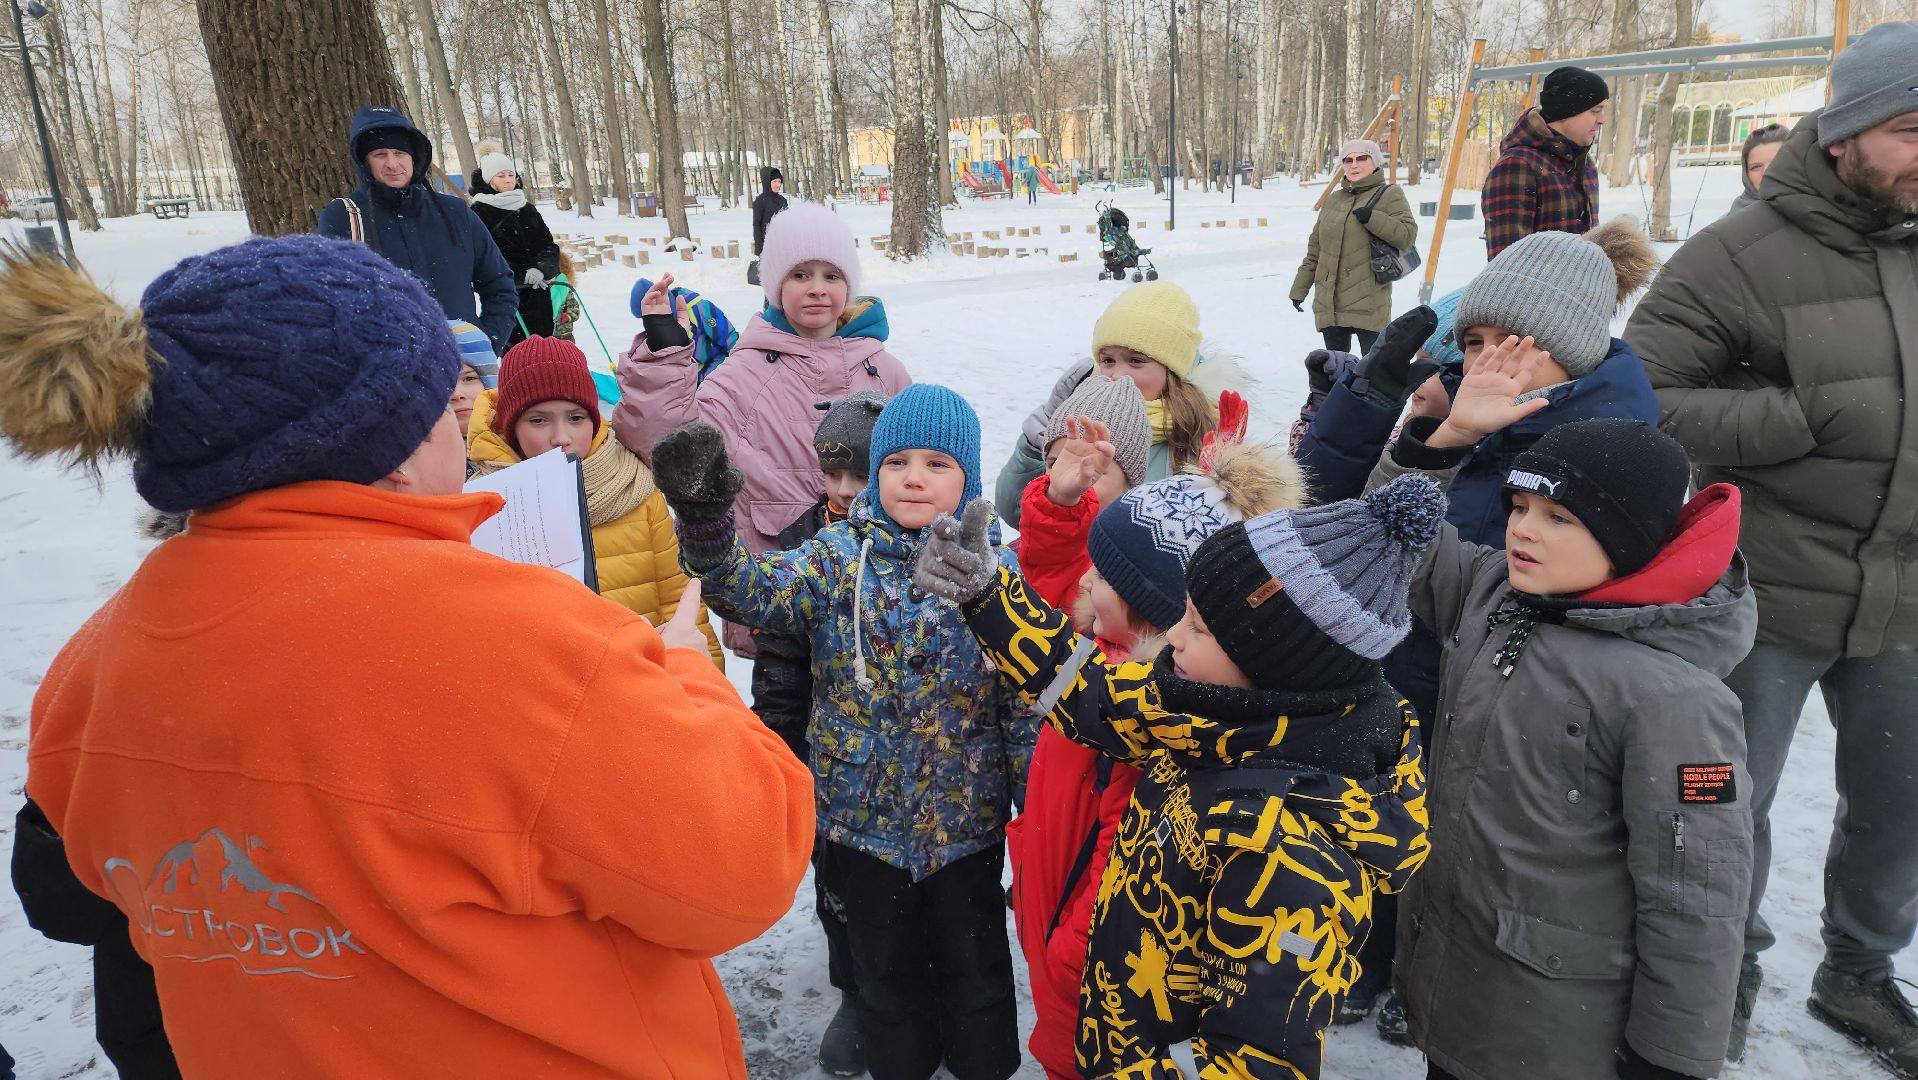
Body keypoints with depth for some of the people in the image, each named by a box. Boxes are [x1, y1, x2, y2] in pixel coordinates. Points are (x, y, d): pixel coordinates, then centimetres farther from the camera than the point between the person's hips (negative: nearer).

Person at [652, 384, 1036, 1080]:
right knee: (886, 972, 21)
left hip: (968, 820, 0)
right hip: (865, 817, 1)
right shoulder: (839, 557, -8)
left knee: (977, 967, 19)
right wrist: (704, 516, -42)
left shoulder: (998, 568, -9)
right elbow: (750, 590, -25)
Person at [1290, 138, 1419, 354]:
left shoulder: (1389, 194, 0)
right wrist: (1299, 288, 17)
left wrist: (1372, 217, -21)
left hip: (1369, 306, -5)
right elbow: (1315, 250, 20)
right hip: (1329, 304, 6)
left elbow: (1408, 235, -11)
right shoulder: (1333, 200, 16)